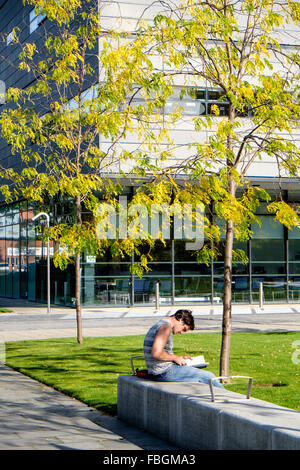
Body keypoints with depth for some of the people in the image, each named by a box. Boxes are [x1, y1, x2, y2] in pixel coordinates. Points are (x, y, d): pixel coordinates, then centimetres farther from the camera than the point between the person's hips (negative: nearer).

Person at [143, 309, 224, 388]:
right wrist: (175, 358, -12)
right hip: (165, 372, -11)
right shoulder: (166, 327, -16)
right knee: (208, 376, -5)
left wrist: (180, 358, 14)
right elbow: (156, 353, -26)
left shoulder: (158, 325, 16)